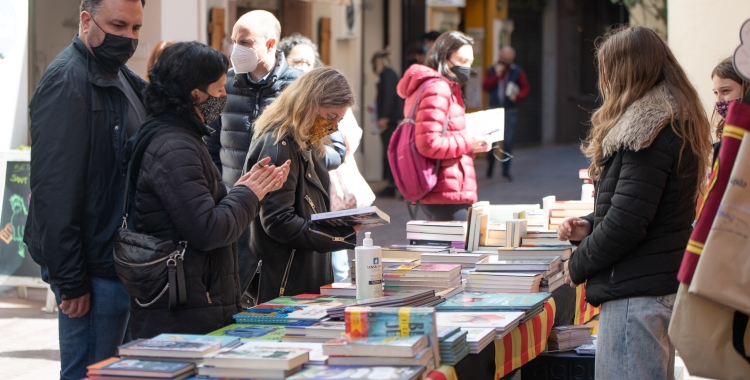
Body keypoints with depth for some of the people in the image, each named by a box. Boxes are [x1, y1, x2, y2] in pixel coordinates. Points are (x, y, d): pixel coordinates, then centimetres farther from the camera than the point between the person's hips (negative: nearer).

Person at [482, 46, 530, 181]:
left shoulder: (518, 72, 4)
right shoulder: (492, 71, 8)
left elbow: (526, 88, 3)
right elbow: (485, 86, -2)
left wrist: (518, 96, -16)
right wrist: (497, 76, -11)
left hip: (510, 110, -1)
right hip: (494, 109, 1)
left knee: (508, 141, -4)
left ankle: (506, 171, 4)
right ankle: (490, 163, 24)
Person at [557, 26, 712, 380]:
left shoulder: (649, 129, -17)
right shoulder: (677, 122, 15)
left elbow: (627, 222, -21)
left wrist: (578, 265, -7)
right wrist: (589, 226, 10)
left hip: (635, 294, -11)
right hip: (665, 283, 11)